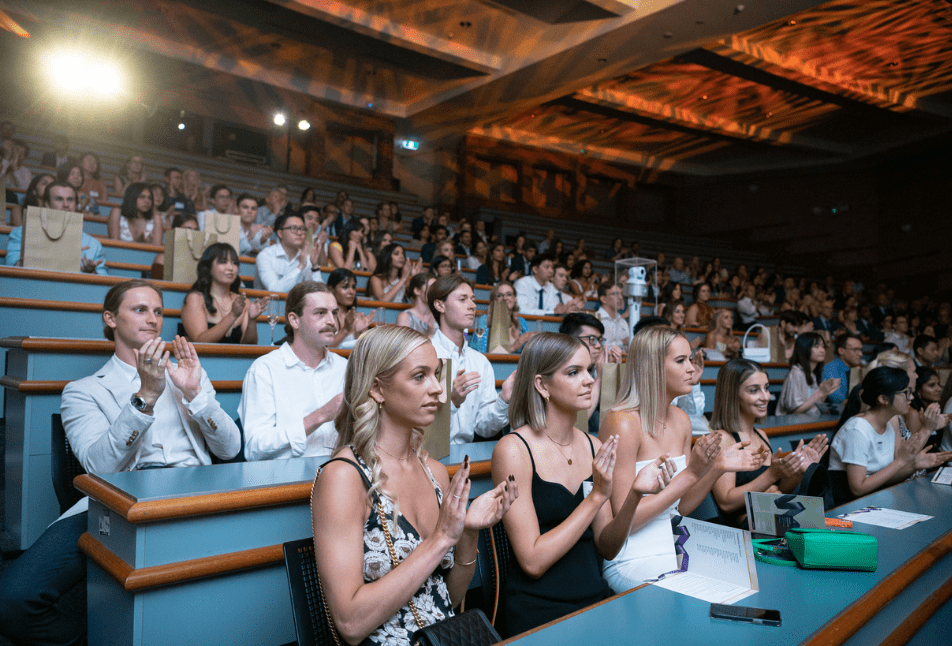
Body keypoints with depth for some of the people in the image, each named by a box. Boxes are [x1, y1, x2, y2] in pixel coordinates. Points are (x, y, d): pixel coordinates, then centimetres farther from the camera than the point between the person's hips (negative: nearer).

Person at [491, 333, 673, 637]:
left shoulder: (594, 448, 4)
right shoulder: (513, 449, -13)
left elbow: (606, 548, 6)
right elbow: (533, 561, -16)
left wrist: (635, 493, -10)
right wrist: (597, 496, -18)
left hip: (596, 601, 6)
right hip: (540, 615, -5)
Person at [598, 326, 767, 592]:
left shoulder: (681, 420, 7)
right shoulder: (622, 423, -18)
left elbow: (680, 508, 11)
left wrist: (718, 467, -3)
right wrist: (691, 474, -20)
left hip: (677, 549, 8)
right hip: (632, 560, -8)